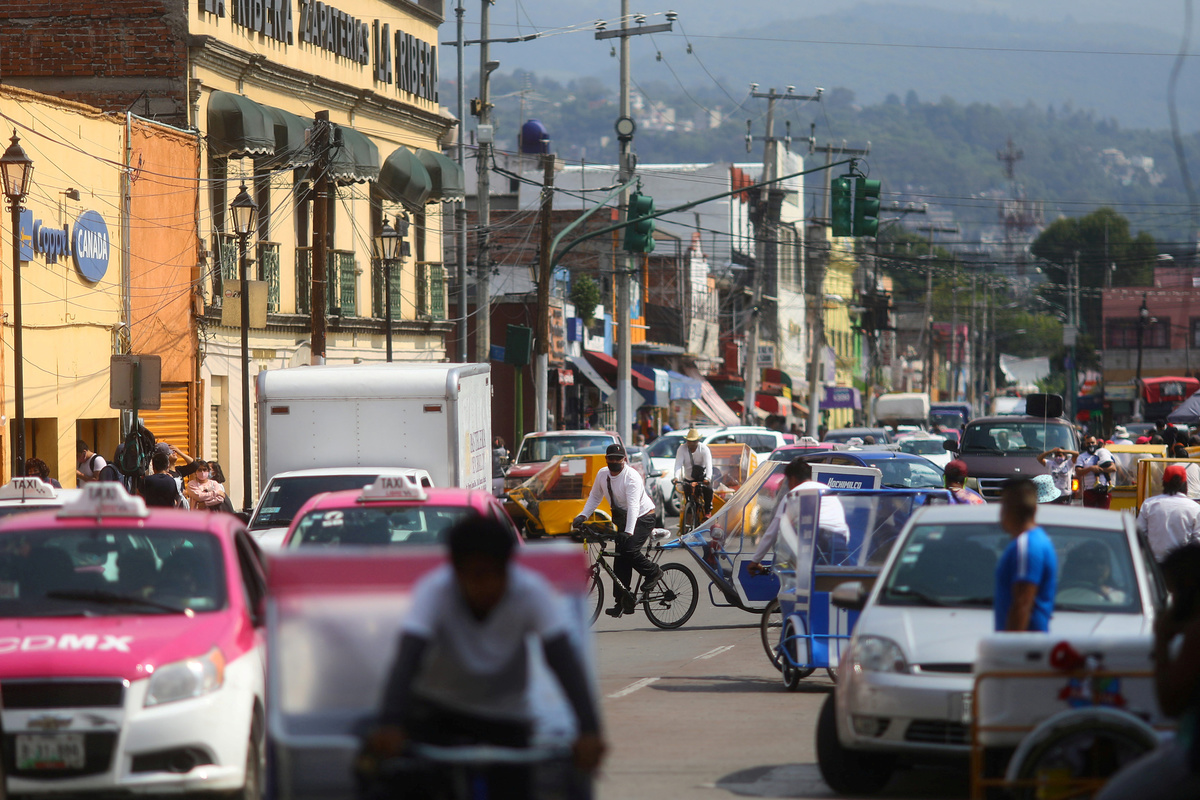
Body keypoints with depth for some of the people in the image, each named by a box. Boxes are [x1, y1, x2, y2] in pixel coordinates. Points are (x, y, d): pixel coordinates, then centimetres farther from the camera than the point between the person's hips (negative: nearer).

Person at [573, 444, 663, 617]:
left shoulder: (631, 477, -23)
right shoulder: (602, 475, -2)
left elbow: (633, 505, -32)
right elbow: (594, 497, 10)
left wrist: (628, 532, -43)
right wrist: (583, 515, -5)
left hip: (642, 518, -7)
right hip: (622, 517, 7)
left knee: (629, 548, -26)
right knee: (620, 559, 0)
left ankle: (653, 572, -1)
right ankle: (622, 601, 2)